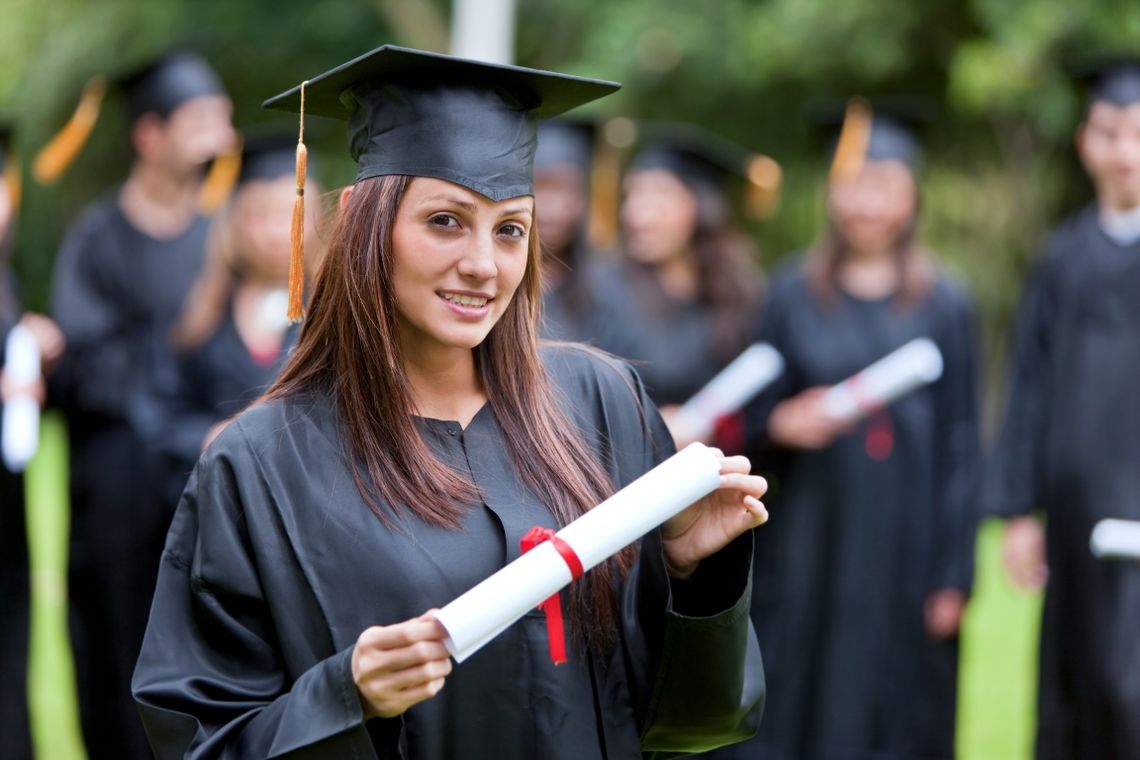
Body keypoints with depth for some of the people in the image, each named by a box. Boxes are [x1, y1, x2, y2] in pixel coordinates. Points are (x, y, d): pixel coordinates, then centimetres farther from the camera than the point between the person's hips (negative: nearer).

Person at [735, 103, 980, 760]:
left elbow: (961, 446, 2)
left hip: (907, 544, -1)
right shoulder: (795, 296, 6)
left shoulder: (944, 305, 3)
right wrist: (780, 425, -15)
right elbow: (755, 417, 9)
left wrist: (954, 576, -4)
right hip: (812, 540, 1)